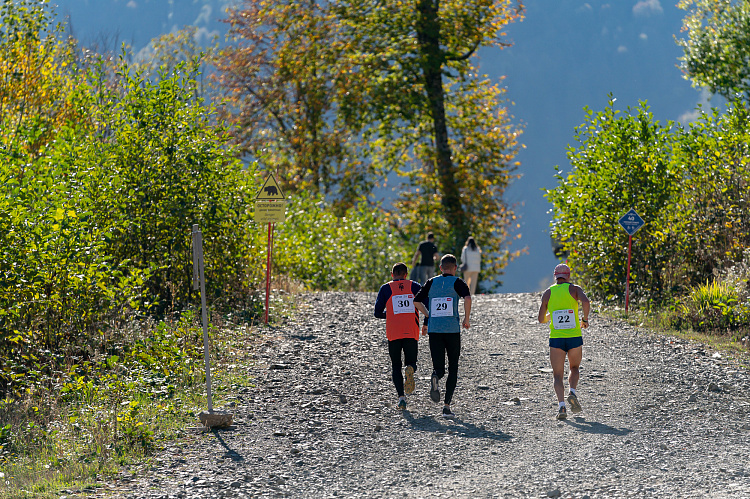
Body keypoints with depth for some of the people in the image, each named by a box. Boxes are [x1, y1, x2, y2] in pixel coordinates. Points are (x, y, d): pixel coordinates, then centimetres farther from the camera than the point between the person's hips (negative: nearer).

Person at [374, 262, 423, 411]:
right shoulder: (414, 286, 9)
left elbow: (377, 313, 3)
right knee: (411, 362, 15)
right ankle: (410, 369, -24)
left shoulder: (386, 288, 6)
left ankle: (401, 397, -8)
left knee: (396, 366, 11)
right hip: (412, 332, 1)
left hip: (393, 334, -1)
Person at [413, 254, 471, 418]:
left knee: (439, 368, 5)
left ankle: (435, 377, -34)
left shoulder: (431, 283, 10)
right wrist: (466, 318, -5)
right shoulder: (457, 282, 1)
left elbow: (416, 301, 10)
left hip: (434, 330, 2)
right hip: (452, 329, -2)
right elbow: (467, 297, -17)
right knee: (453, 368, 11)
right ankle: (447, 405, 2)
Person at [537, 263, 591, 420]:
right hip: (574, 337, 0)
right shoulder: (574, 289, 2)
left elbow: (541, 319, 12)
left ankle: (561, 405, -15)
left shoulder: (548, 293, 7)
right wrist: (585, 319, -3)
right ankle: (572, 393, -4)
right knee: (574, 368, 23)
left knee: (557, 375, 6)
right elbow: (586, 302, -19)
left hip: (556, 339, 0)